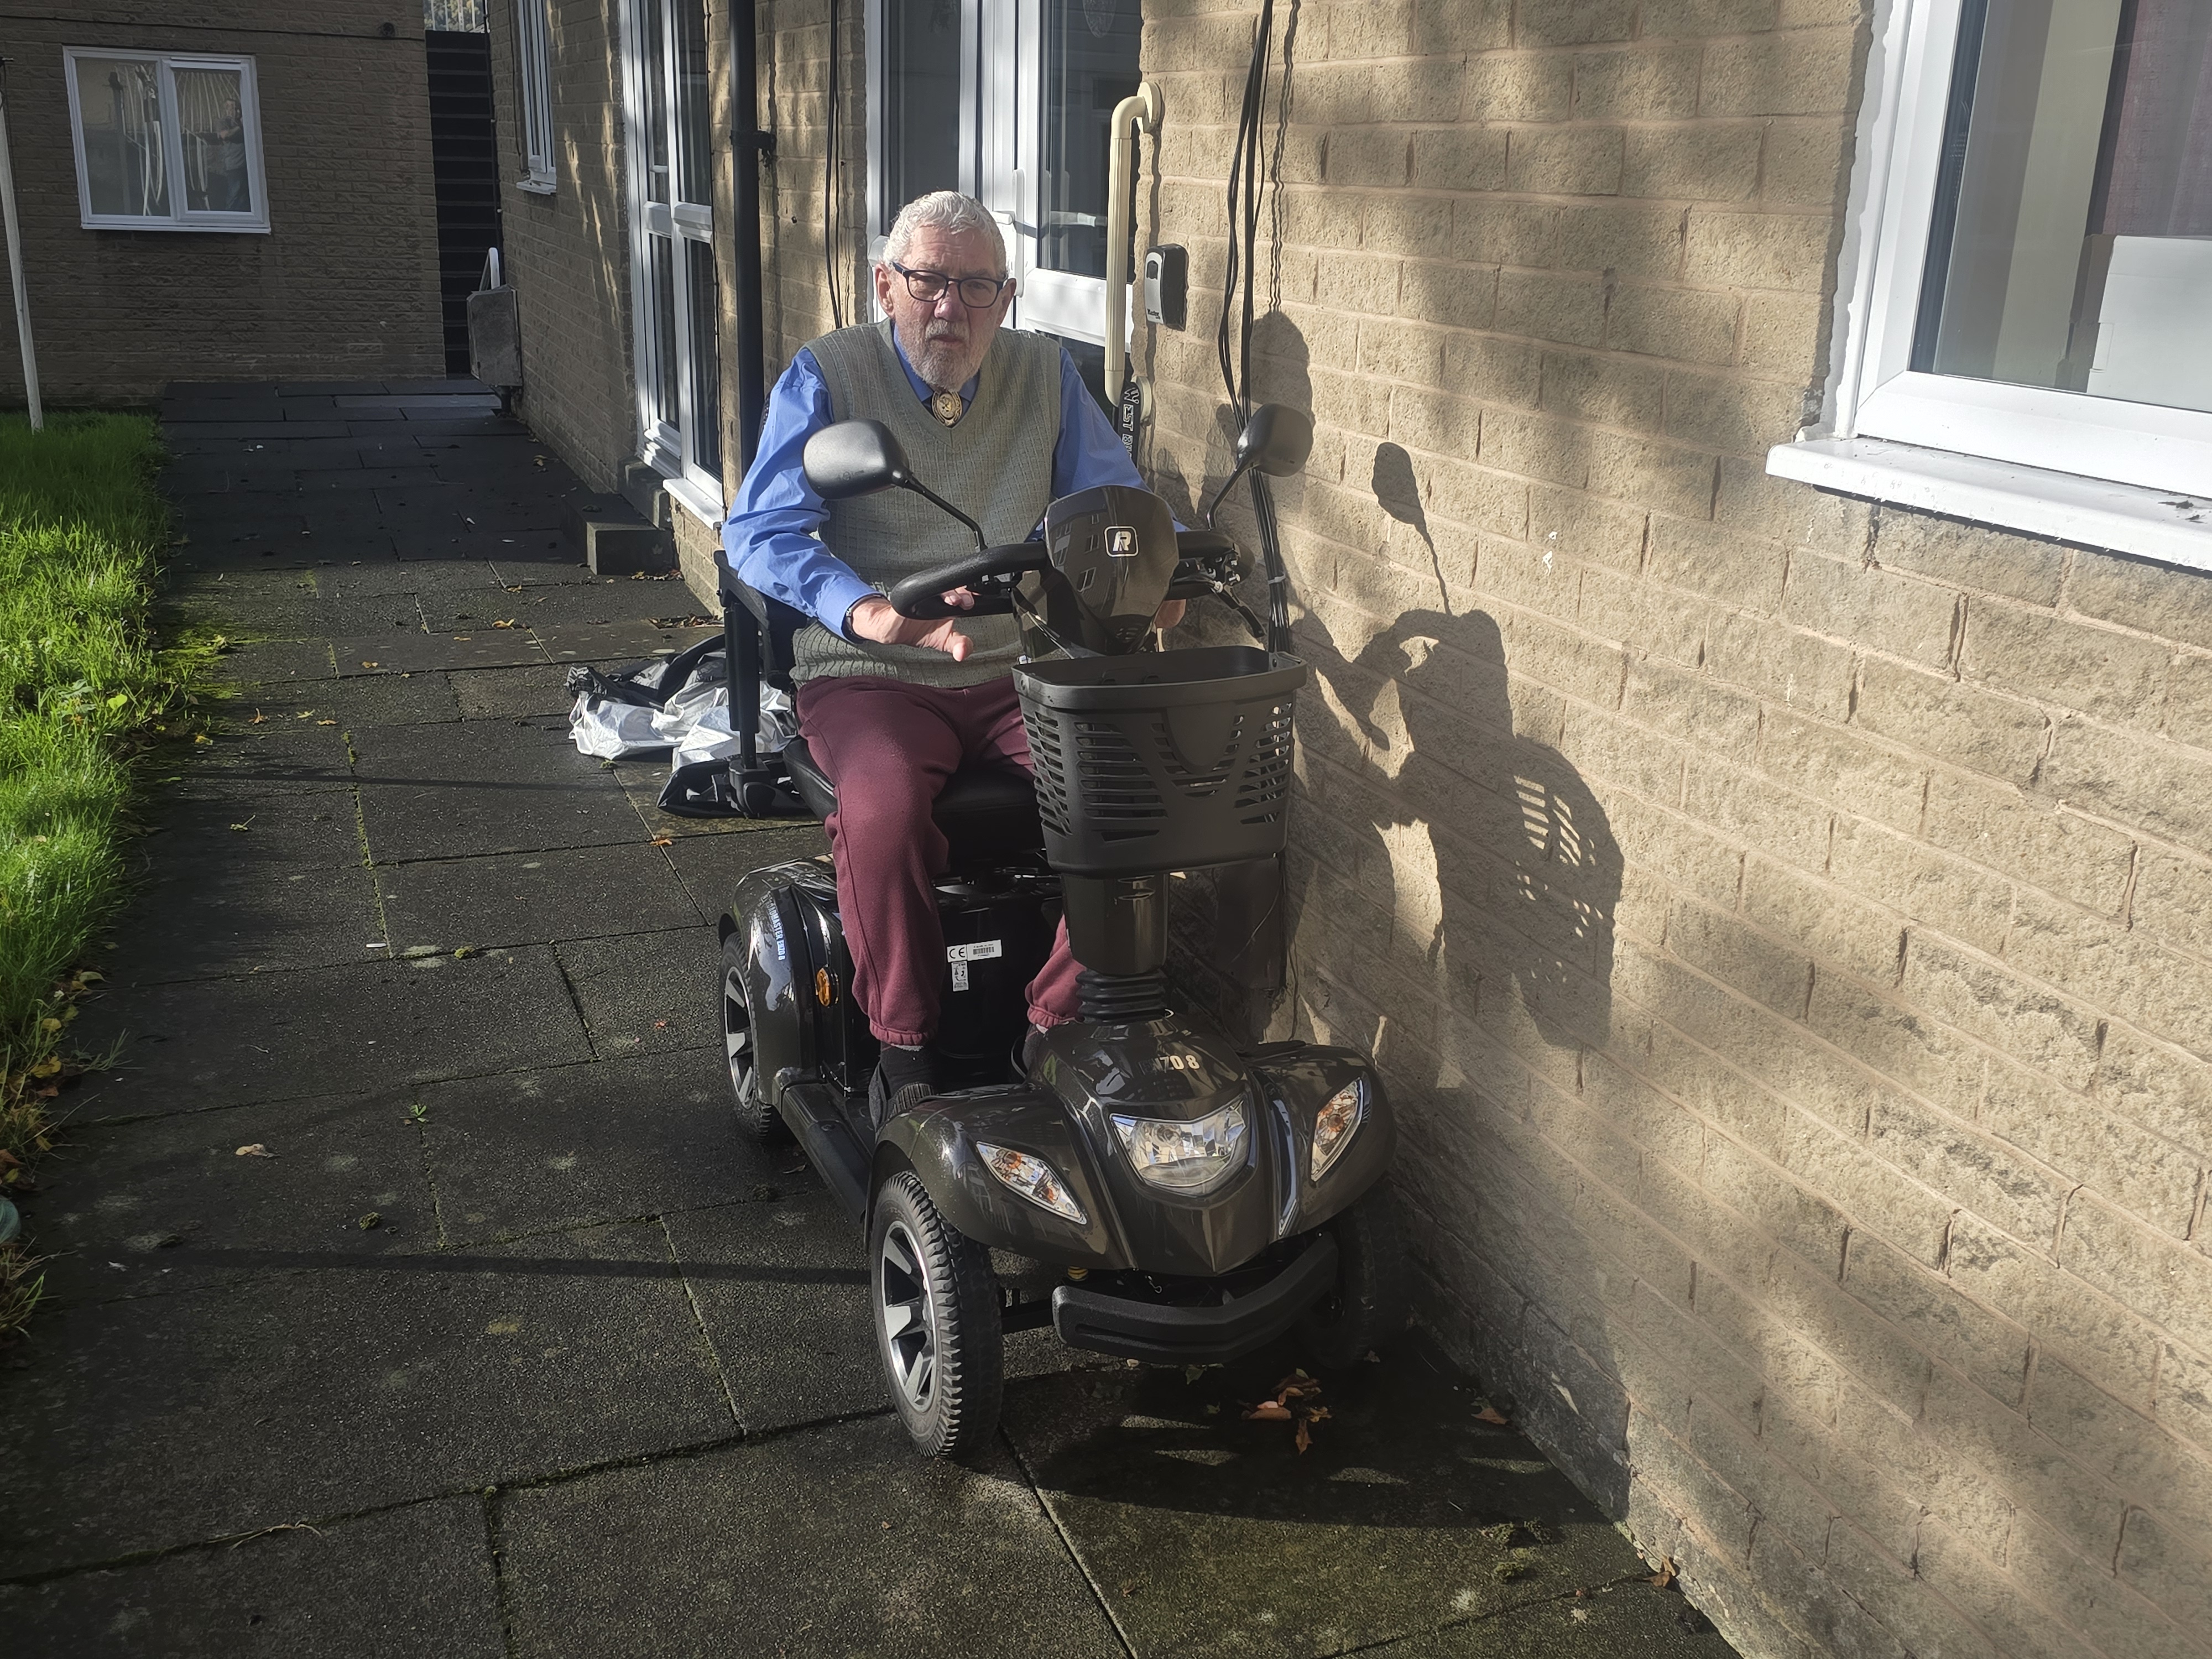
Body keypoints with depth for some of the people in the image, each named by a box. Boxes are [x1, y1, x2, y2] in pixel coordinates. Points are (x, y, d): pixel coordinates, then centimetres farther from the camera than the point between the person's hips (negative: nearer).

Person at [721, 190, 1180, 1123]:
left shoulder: (1045, 375, 11)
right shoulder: (826, 378, 0)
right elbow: (759, 532, -11)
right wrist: (867, 609, -31)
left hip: (1017, 672, 3)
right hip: (869, 677, -3)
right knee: (885, 807, -35)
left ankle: (1060, 1027, -10)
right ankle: (904, 1050, -15)